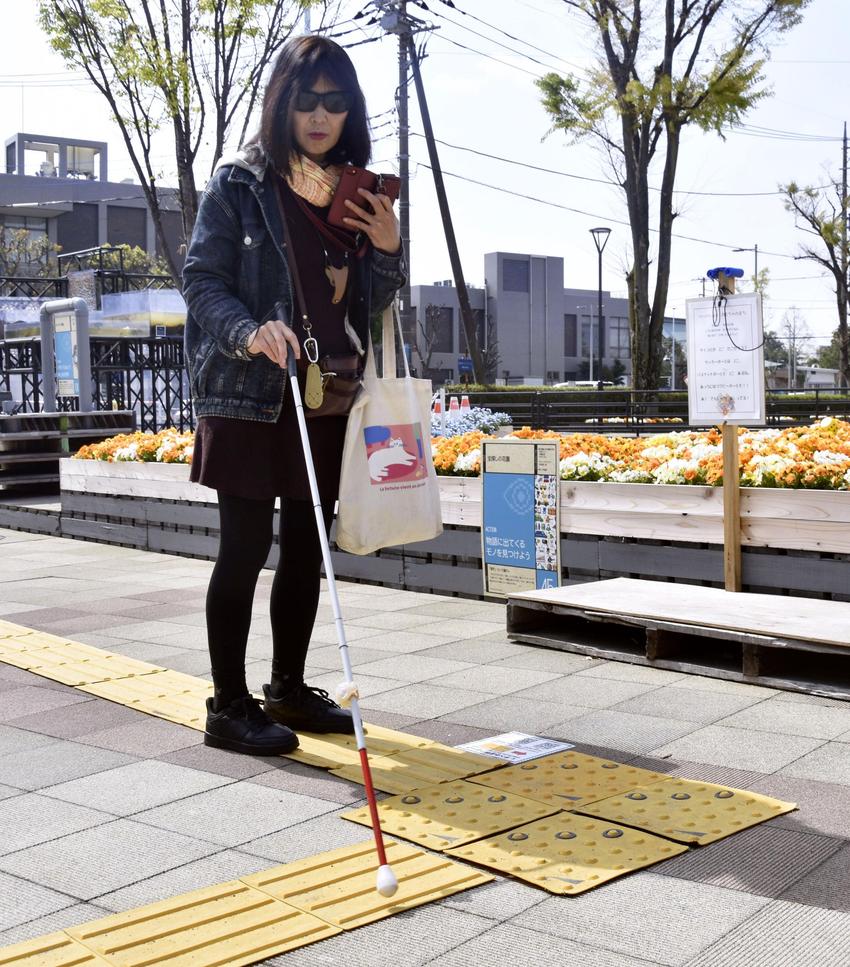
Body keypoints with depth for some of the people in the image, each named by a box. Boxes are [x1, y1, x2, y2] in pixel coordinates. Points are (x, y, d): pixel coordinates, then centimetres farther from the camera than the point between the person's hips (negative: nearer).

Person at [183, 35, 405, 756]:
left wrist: (389, 250, -2)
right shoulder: (240, 184, -2)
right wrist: (249, 331, -25)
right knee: (245, 549, -3)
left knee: (307, 549, 11)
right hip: (250, 397, -5)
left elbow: (374, 305, 17)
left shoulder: (361, 195, 13)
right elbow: (202, 280, -6)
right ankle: (229, 705, 7)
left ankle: (289, 689, 25)